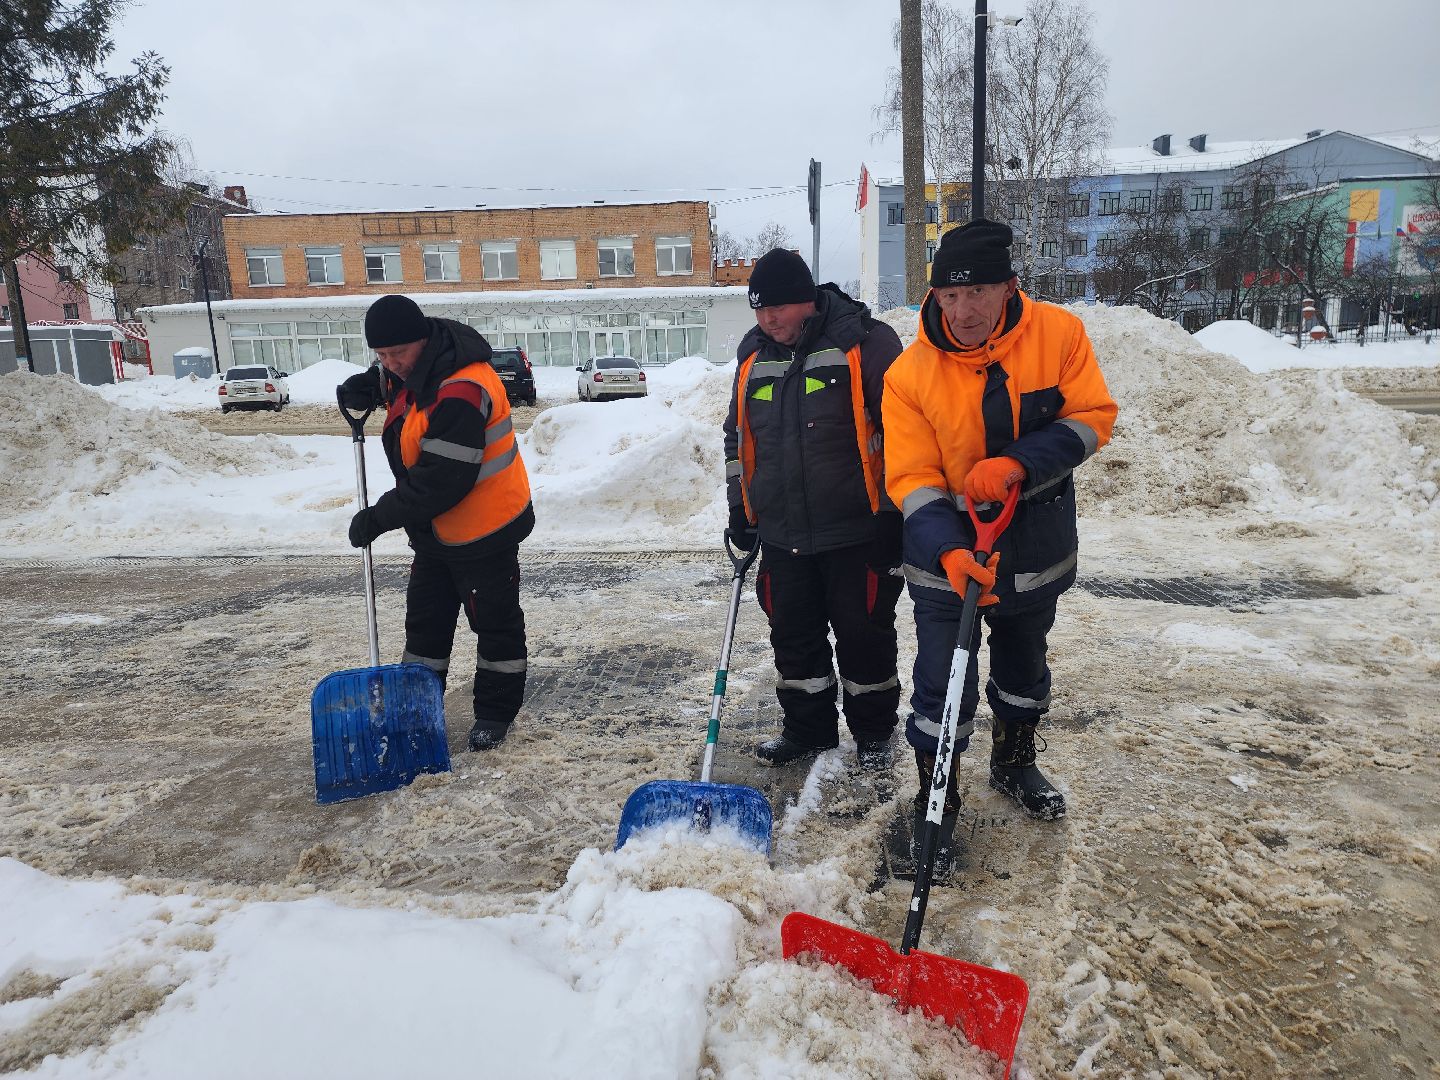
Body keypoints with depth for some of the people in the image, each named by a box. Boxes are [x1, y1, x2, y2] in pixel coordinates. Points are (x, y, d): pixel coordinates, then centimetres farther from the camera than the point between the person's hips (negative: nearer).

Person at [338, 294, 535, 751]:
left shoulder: (461, 393, -29)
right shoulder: (418, 368, 1)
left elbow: (442, 482, -30)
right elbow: (391, 379, 28)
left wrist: (381, 516, -22)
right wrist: (366, 387, 4)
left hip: (484, 529, -10)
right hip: (436, 529, 10)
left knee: (495, 621, 7)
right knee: (425, 619, 18)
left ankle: (496, 711, 22)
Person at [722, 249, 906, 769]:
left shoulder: (865, 341, -10)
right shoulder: (754, 353, 8)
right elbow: (738, 436, 18)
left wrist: (893, 514, -9)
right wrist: (740, 508, 15)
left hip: (856, 531, -5)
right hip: (781, 532, 5)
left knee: (864, 634, 7)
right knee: (793, 635, 14)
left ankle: (873, 730, 27)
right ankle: (807, 726, 32)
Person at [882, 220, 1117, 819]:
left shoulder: (1059, 332, -12)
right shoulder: (909, 374, -17)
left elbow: (1091, 416, -10)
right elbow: (911, 477, -17)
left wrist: (1017, 463, -27)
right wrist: (948, 550, -33)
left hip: (1037, 547, 3)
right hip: (947, 555, -3)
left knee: (1023, 666, 24)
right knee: (944, 688, -1)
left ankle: (1014, 765, 50)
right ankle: (936, 804, 22)